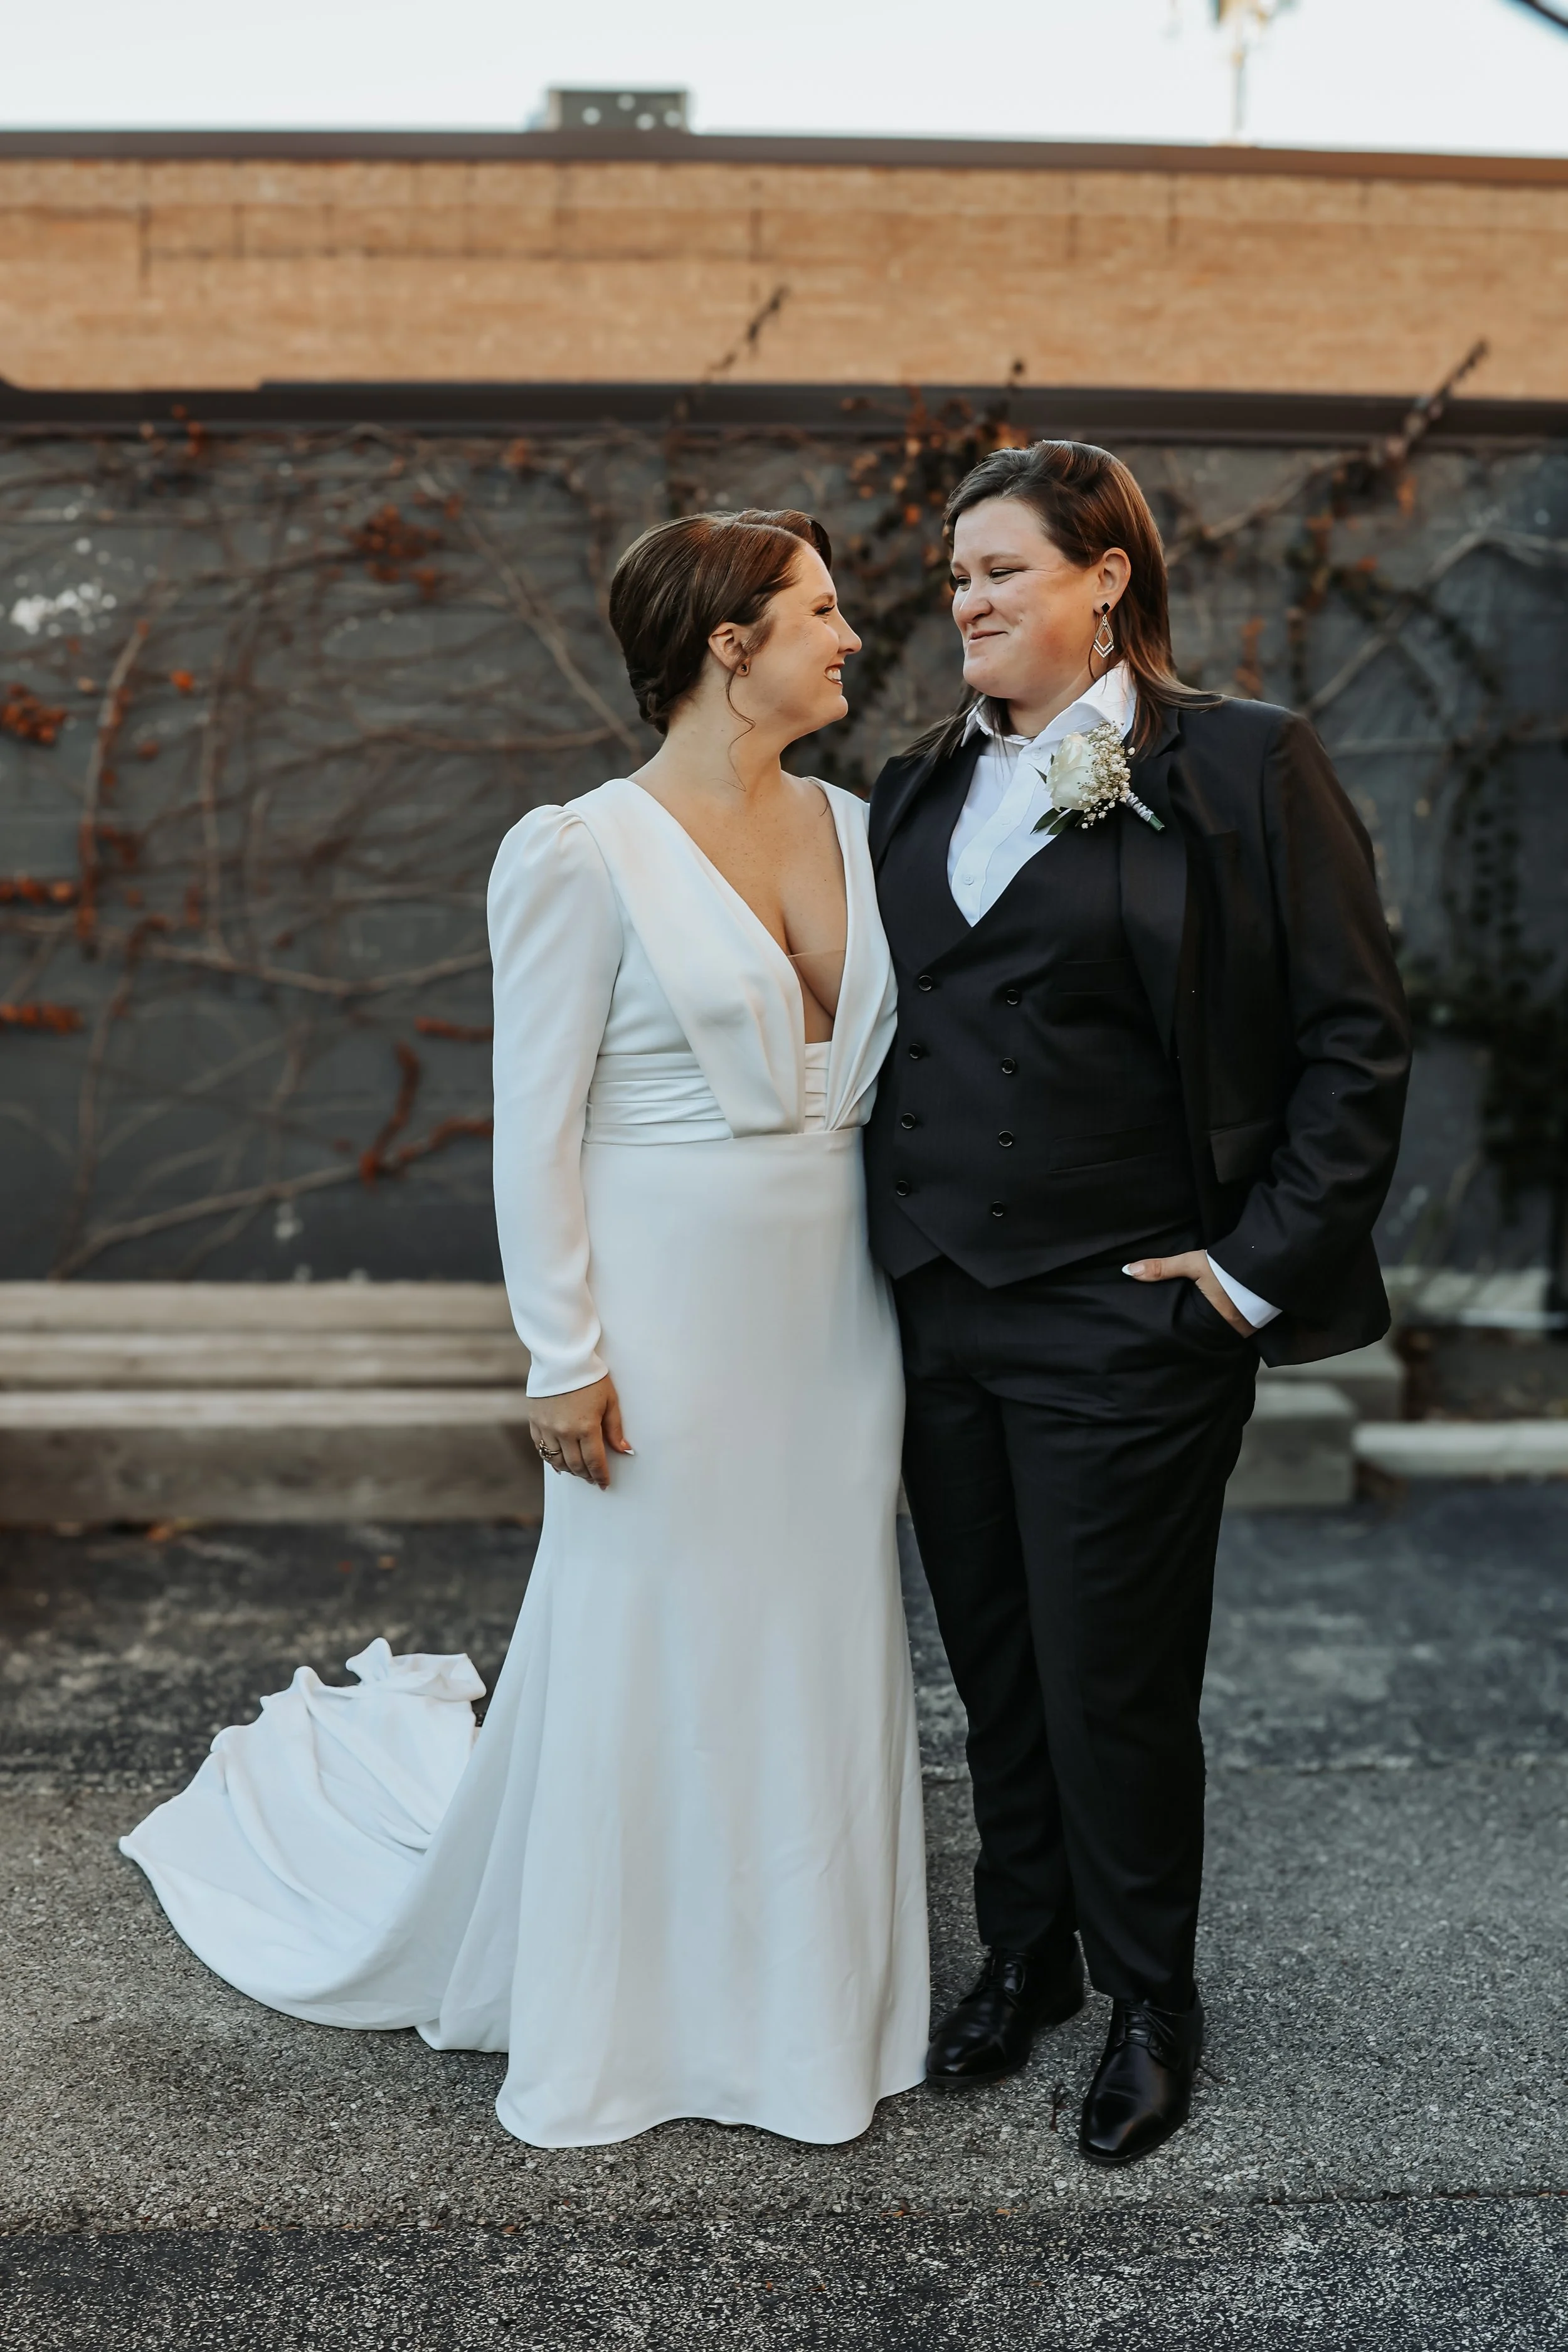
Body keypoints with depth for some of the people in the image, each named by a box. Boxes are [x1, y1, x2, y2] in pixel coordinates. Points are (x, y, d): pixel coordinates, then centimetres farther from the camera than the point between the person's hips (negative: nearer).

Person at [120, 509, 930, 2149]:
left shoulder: (853, 831, 7)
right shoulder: (583, 855, -11)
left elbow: (889, 1062, 13)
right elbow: (537, 1125, -10)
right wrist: (564, 1356, -12)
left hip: (833, 1301, 6)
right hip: (670, 1295, -6)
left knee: (820, 1642, 13)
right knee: (641, 1648, 6)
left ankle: (795, 1993, 32)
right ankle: (605, 2018, 29)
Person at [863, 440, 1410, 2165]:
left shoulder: (1242, 769, -6)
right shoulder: (920, 788, 10)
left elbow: (1357, 1040, -7)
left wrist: (1264, 1270, -11)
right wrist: (887, 1243, 10)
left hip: (1123, 1322, -5)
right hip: (938, 1312, 5)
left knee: (1114, 1678, 6)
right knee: (993, 1665, 16)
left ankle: (1150, 2004, 28)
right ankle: (1023, 1956, 36)